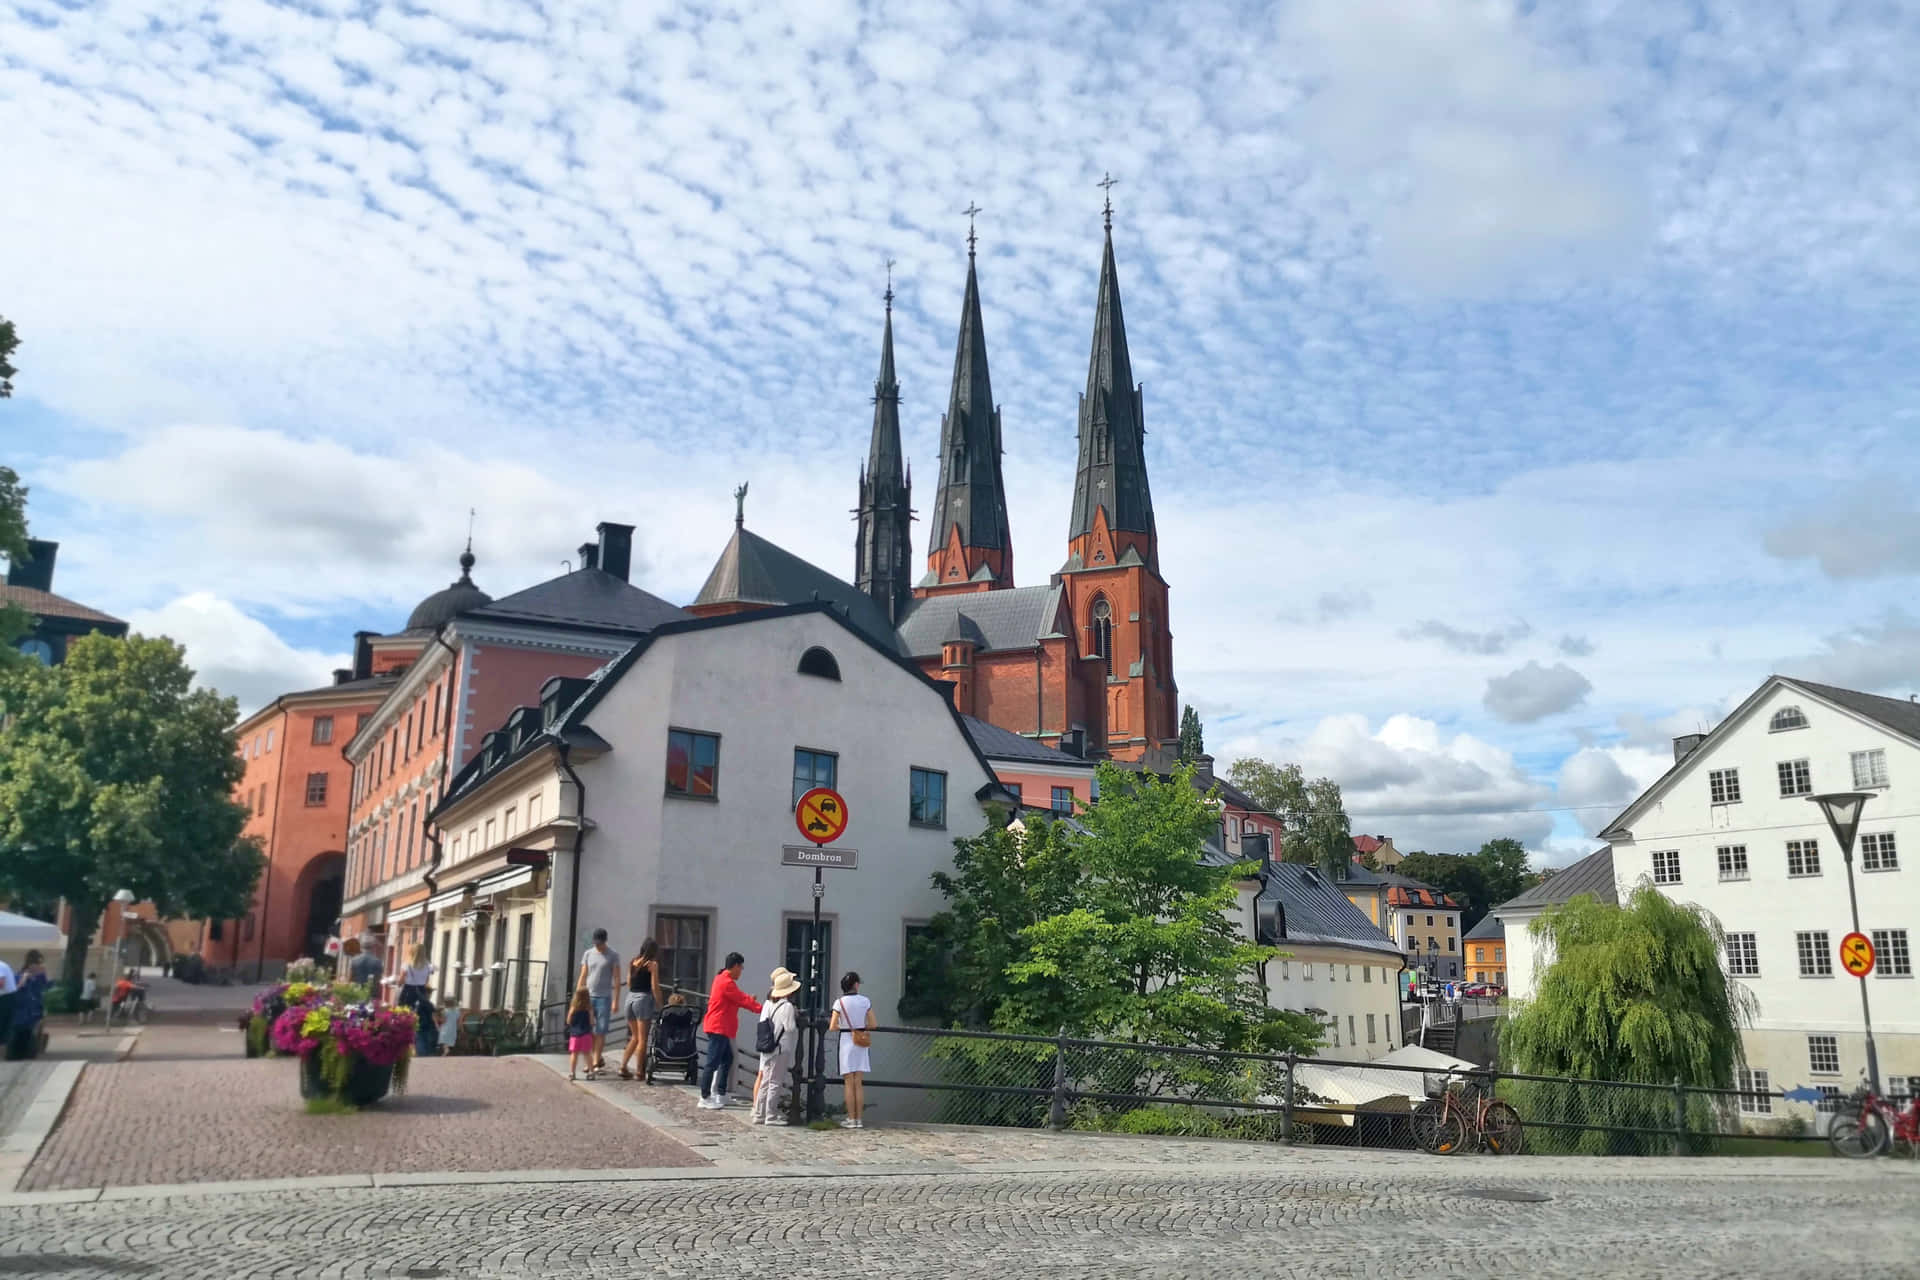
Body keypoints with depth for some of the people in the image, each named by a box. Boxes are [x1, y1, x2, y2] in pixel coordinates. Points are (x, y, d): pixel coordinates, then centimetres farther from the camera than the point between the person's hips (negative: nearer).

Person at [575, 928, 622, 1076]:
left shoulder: (613, 955, -1)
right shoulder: (588, 954, 9)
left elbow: (617, 979, -3)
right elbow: (582, 977, 11)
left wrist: (615, 1001, -9)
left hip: (604, 998, -4)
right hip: (588, 996, 4)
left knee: (600, 1032, -5)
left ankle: (595, 1065, -3)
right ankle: (599, 1059, 21)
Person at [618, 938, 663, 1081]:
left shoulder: (633, 962, 11)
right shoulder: (652, 964, -6)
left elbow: (628, 983, 14)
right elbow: (654, 987, -9)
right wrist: (659, 1005, -3)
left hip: (630, 998, 6)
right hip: (644, 999, -6)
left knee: (634, 1037, 17)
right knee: (642, 1038, 2)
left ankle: (623, 1066, 9)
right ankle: (639, 1071, 4)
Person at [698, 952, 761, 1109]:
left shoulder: (722, 978, 14)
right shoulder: (727, 983, -19)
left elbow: (739, 997, 19)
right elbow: (743, 1000, -14)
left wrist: (750, 999, 8)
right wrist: (761, 1008, -6)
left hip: (720, 1028, 11)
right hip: (719, 1028, -11)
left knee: (727, 1059, 17)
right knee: (712, 1062, -6)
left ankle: (720, 1094, 21)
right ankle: (705, 1098, -1)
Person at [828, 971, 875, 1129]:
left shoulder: (839, 1002, -8)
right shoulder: (865, 1001, -2)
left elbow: (832, 1027, -8)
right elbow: (872, 1025, 2)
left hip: (846, 1042, -2)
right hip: (861, 1044, 2)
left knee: (849, 1084, 4)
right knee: (859, 1083, 8)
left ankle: (851, 1119, 5)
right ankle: (859, 1119, 9)